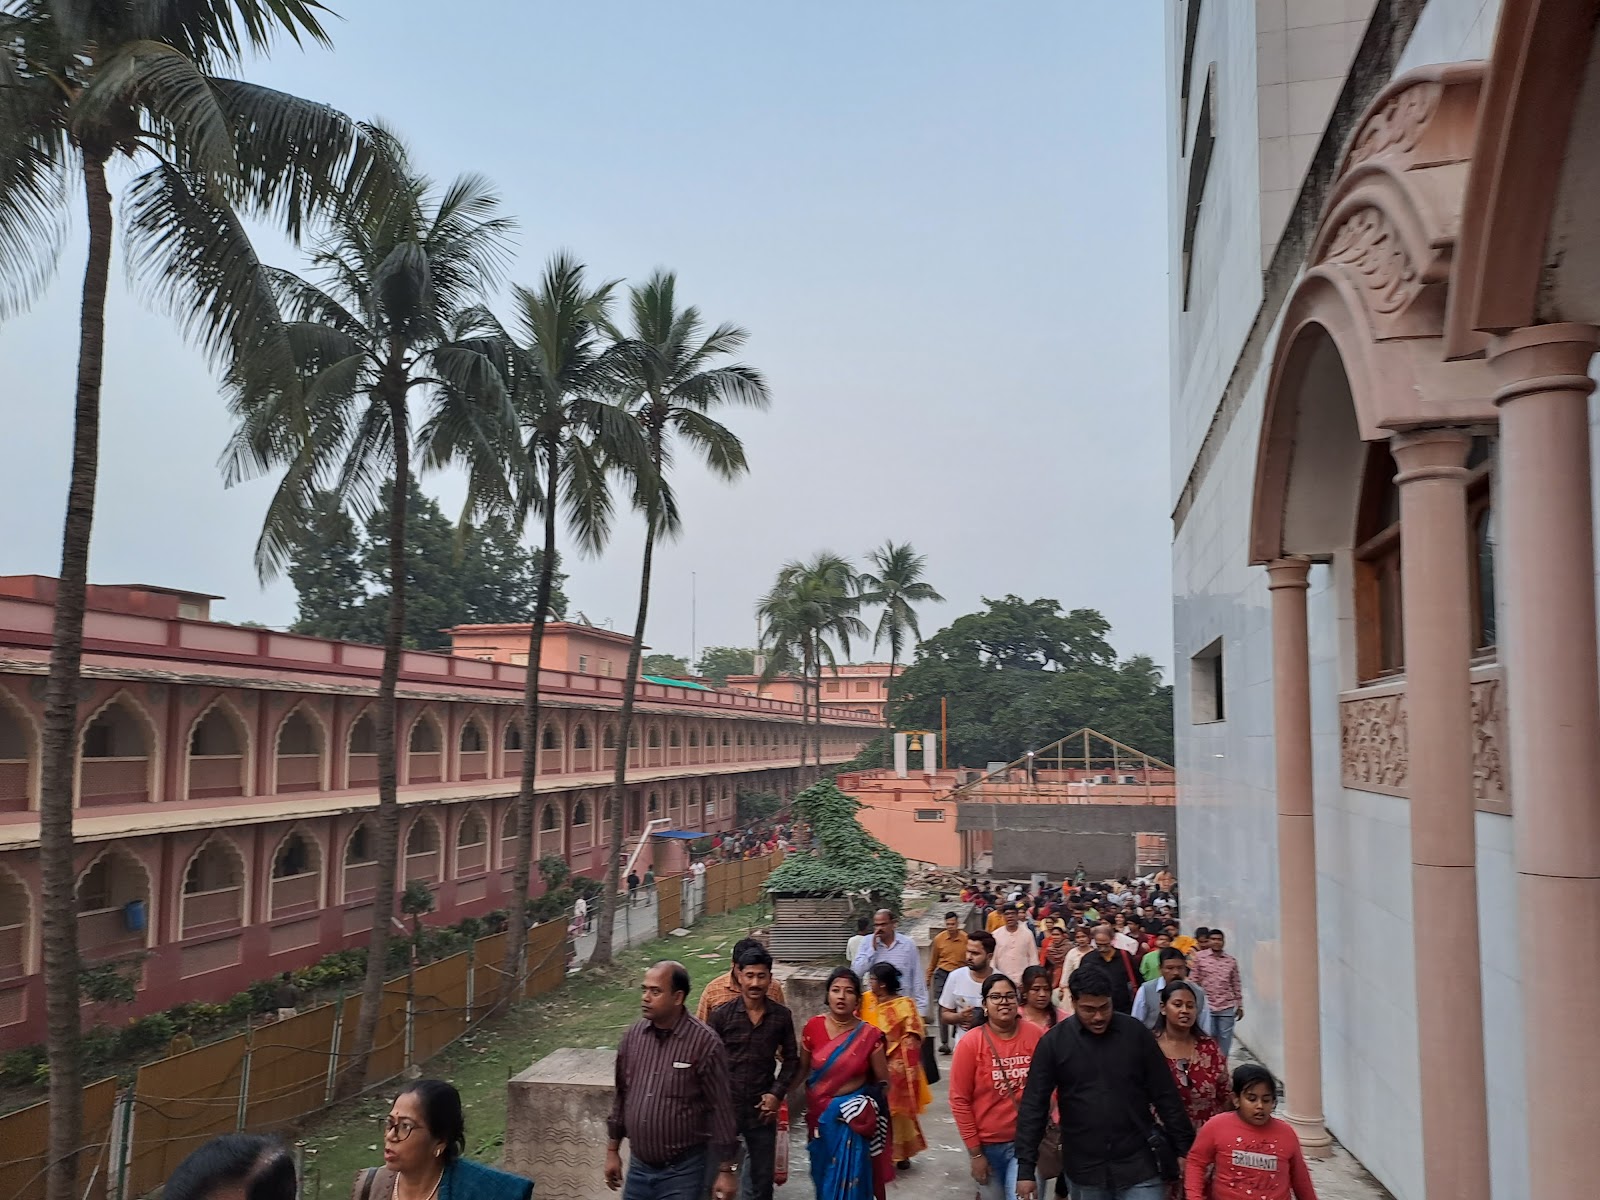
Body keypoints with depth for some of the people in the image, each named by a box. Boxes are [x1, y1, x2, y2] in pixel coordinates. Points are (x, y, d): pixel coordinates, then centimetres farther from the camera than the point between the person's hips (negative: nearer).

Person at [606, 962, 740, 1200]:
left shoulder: (704, 1043, -17)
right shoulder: (633, 1035, -2)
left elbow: (722, 1109, -12)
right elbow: (621, 1096, 10)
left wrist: (727, 1170, -9)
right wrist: (612, 1150, 13)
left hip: (682, 1171, -5)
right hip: (639, 1167, 5)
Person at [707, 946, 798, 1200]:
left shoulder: (781, 1016, -4)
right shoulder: (721, 1014, -10)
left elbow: (791, 1060, 6)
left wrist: (777, 1094, -5)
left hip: (762, 1109, 2)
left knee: (761, 1180, 16)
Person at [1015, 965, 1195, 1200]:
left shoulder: (1136, 1034, -4)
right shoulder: (1054, 1042, -6)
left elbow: (1166, 1096, 3)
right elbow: (1034, 1105, -4)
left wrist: (1185, 1150, 1)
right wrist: (1026, 1168, -7)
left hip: (1138, 1167, 0)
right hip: (1083, 1171, 0)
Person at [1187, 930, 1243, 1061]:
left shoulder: (1231, 960, 5)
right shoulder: (1199, 957, -2)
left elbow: (1236, 985, 10)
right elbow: (1193, 981, 0)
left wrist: (1240, 1006, 10)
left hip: (1227, 1007, 2)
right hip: (1206, 1006, -2)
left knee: (1225, 1040, 7)